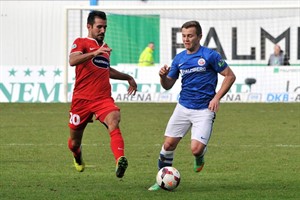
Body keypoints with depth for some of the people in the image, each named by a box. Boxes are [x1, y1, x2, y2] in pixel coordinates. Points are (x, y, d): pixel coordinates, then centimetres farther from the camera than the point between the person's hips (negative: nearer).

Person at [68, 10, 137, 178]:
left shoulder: (105, 47, 19)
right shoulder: (81, 43, 0)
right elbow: (72, 60, -23)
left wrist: (128, 77, 35)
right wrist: (95, 52, -35)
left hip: (104, 99, 3)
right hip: (82, 99, -3)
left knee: (114, 121, -30)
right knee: (74, 143, 10)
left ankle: (120, 160, -51)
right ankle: (78, 157, 47)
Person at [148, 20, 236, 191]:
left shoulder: (210, 55, -8)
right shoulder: (179, 58, 7)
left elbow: (230, 76, -4)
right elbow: (168, 85, 13)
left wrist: (217, 98, -11)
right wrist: (163, 76, -10)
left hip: (204, 110, -4)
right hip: (183, 107, 4)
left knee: (196, 149, -16)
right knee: (169, 144, -2)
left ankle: (200, 157, 21)